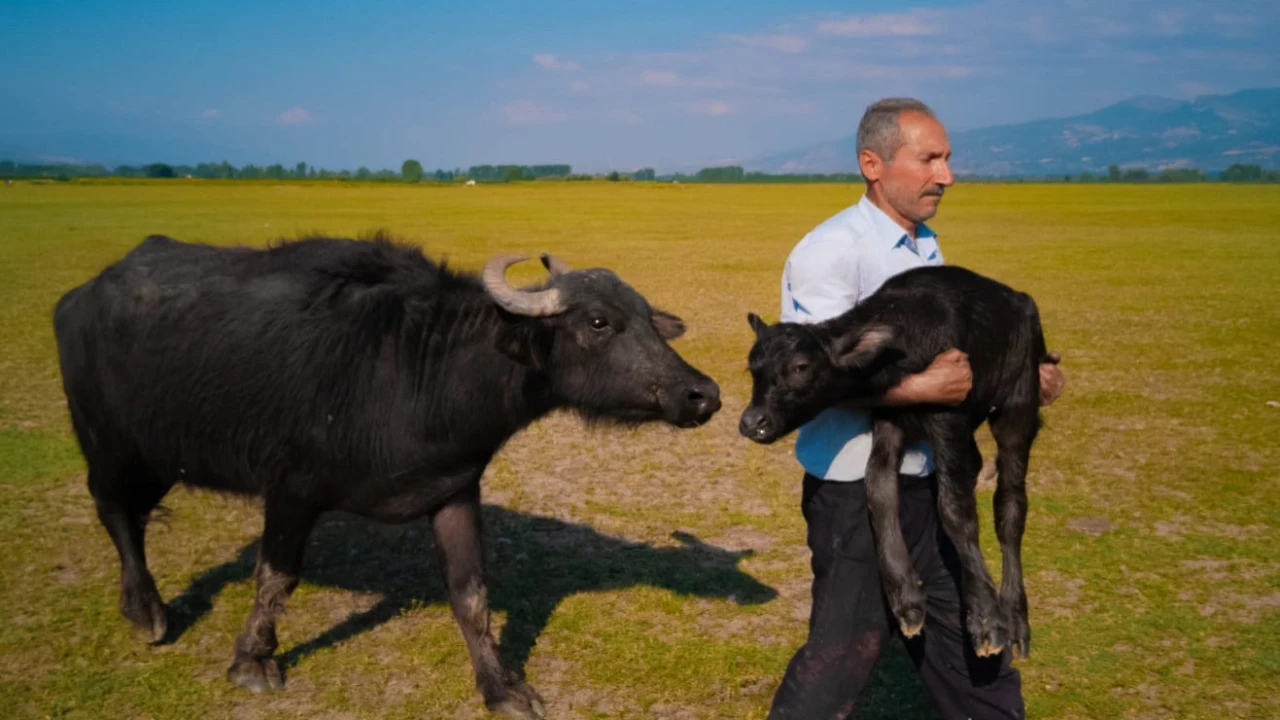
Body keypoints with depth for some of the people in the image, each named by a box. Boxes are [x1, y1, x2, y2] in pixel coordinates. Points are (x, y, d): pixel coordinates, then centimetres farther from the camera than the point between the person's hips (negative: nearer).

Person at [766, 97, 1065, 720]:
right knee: (846, 647, 0)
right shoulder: (830, 251, -16)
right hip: (855, 488, -8)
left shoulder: (926, 247, 12)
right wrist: (924, 387, -27)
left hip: (925, 482, 8)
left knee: (965, 627, 20)